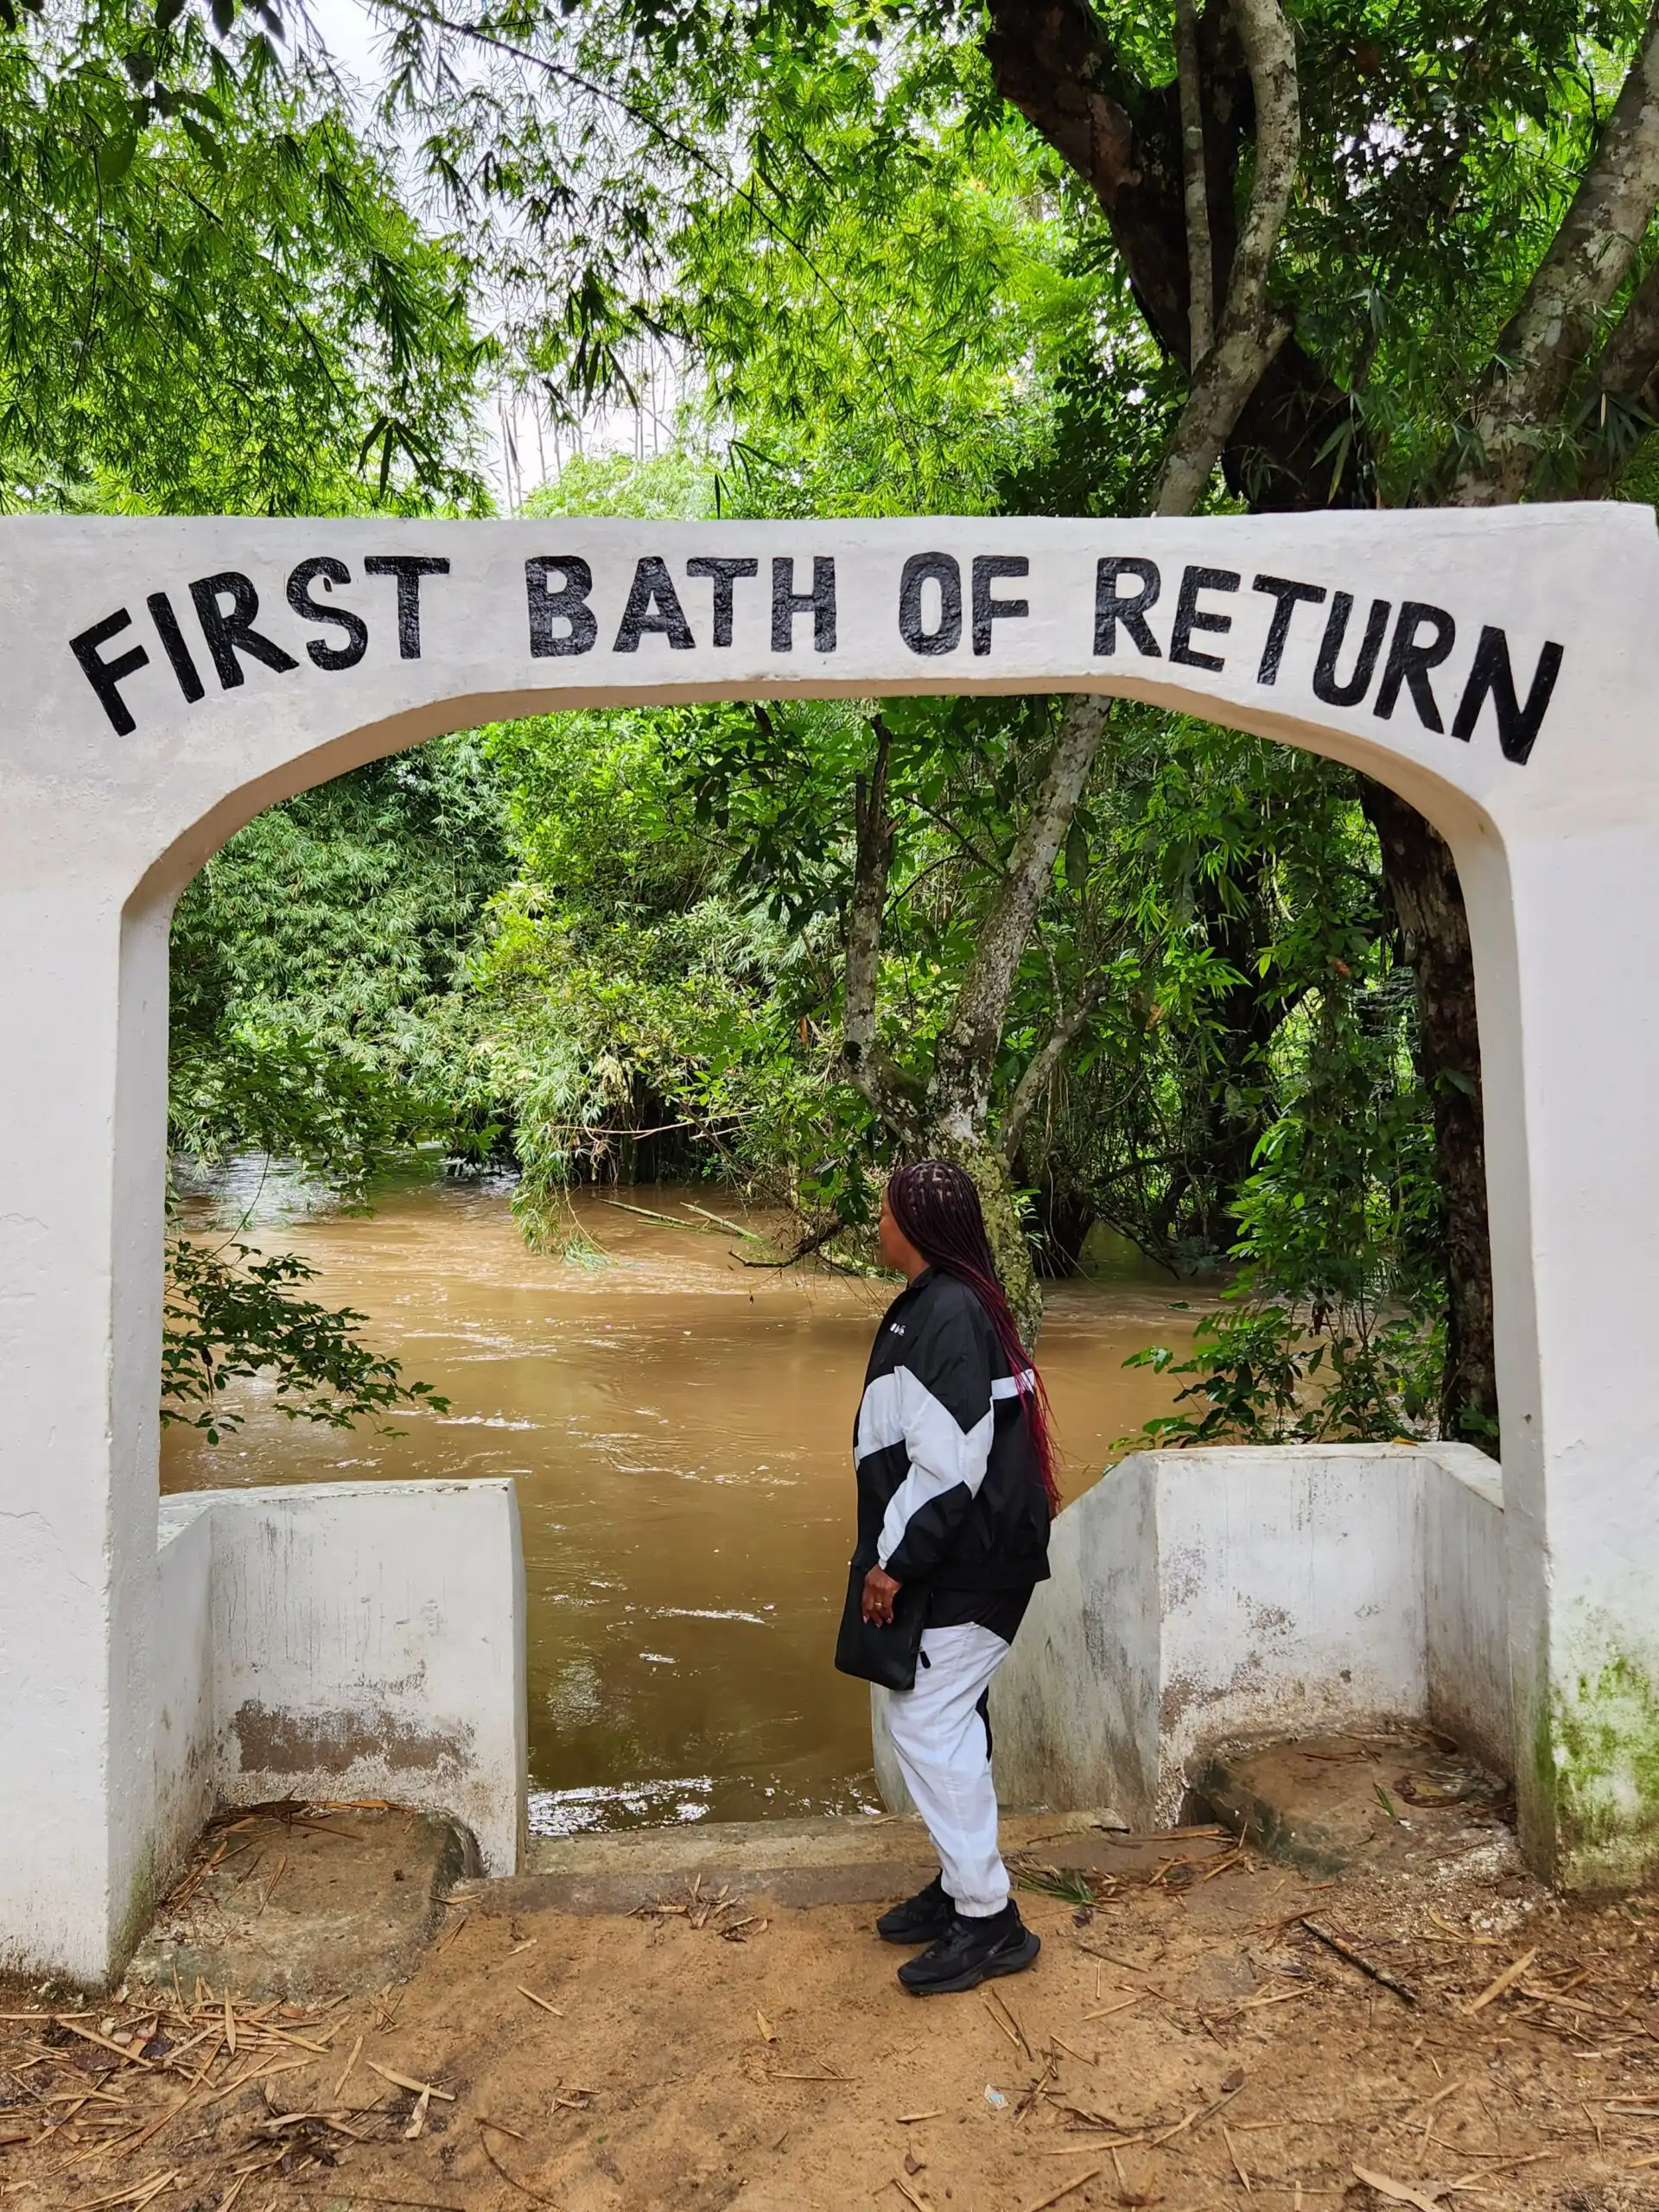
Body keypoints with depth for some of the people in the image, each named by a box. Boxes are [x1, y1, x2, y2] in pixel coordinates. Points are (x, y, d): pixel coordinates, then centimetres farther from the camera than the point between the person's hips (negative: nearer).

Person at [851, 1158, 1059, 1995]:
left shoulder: (945, 1314, -21)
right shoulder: (953, 1305, 11)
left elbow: (947, 1464, -25)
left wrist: (894, 1562, -19)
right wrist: (894, 1554, 22)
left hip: (962, 1569, -10)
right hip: (962, 1558, 10)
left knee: (927, 1723, -4)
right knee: (945, 1721, 18)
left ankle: (987, 1920, 7)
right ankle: (961, 1885, 31)